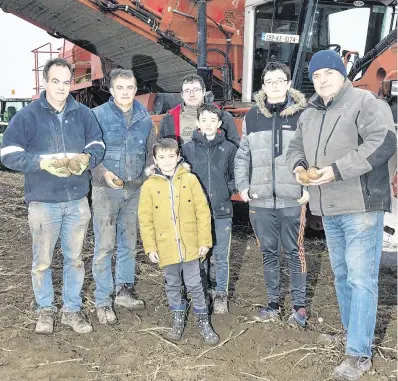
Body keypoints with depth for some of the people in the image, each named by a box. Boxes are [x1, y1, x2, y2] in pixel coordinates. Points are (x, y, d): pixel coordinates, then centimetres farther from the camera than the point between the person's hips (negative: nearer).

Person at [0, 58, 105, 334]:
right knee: (42, 261, 8)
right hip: (43, 202, -2)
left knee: (75, 258, 13)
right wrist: (42, 161, -22)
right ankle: (46, 309, 28)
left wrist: (86, 158, -16)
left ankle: (72, 309, 28)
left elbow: (98, 146, 6)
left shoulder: (83, 114, 2)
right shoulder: (28, 115, -7)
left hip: (78, 200, 3)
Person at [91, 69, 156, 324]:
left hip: (135, 189, 5)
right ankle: (103, 301, 8)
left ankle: (124, 291, 28)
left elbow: (151, 150, 14)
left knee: (129, 243, 14)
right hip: (106, 189, -4)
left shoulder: (144, 117, 7)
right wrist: (104, 173, -21)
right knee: (105, 246, -3)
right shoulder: (98, 115, -5)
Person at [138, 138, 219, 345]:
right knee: (172, 286, 15)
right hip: (166, 248, 1)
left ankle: (203, 322, 23)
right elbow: (145, 219, 0)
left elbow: (203, 212, -2)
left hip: (190, 245, -1)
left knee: (194, 285, 6)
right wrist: (150, 247, -2)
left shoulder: (190, 180, -4)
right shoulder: (149, 185, -3)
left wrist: (204, 241, -4)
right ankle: (178, 321, 32)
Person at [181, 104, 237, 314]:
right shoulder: (188, 148, 1)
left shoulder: (229, 148, 2)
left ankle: (221, 294, 22)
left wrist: (228, 190, -4)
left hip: (222, 211, 0)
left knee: (221, 256, 7)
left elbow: (235, 176, 10)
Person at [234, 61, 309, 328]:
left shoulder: (303, 114, -1)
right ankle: (273, 304, 25)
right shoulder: (252, 117, 9)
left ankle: (300, 306, 18)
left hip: (292, 199, -3)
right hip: (260, 199, 3)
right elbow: (243, 155, 13)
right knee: (268, 252, 12)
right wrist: (243, 186, 4)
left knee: (294, 252, 5)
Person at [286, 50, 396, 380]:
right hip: (329, 209, 8)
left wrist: (338, 169, -25)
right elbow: (296, 146, 25)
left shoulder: (365, 102, -9)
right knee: (341, 274, 19)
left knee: (361, 278, -7)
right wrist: (298, 165, 0)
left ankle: (359, 354, -2)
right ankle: (351, 329, 36)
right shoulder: (309, 115, 15)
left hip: (361, 206, -8)